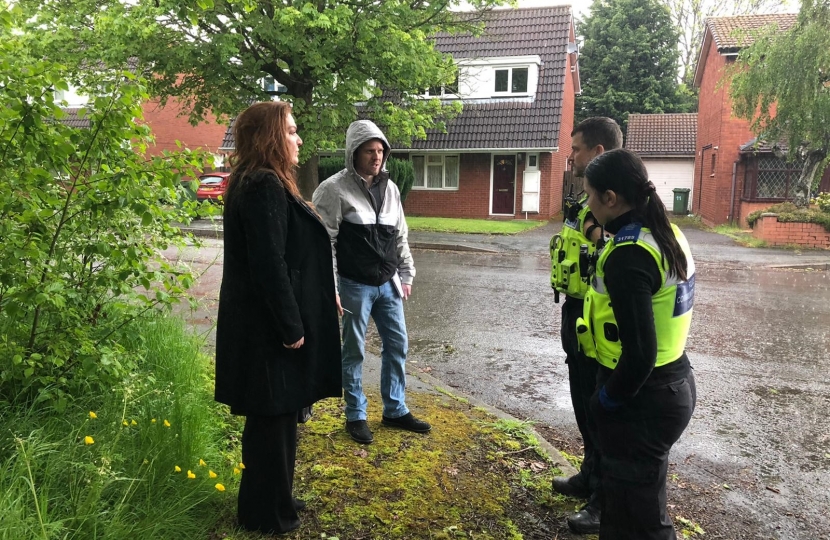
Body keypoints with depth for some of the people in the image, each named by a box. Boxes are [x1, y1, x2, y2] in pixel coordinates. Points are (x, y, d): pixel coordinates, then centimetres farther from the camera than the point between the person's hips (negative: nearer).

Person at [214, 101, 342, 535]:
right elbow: (269, 265, -24)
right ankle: (266, 513, 21)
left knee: (275, 416, 20)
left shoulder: (263, 184, 15)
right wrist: (290, 327, -20)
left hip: (266, 322, 10)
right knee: (272, 418, 4)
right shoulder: (265, 188, -19)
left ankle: (273, 499, 36)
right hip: (268, 327, -10)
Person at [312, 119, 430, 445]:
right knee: (354, 351, 6)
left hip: (388, 284, 6)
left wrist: (406, 275, 13)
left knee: (397, 345, 12)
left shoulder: (390, 188, 9)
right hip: (355, 286, -6)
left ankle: (395, 410, 28)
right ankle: (356, 416, 22)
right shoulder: (334, 189, -10)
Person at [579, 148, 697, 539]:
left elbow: (639, 354, -27)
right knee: (641, 498, 26)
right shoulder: (668, 236, 3)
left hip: (642, 398, -9)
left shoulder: (628, 257, -25)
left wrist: (607, 399, -13)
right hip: (675, 383, 9)